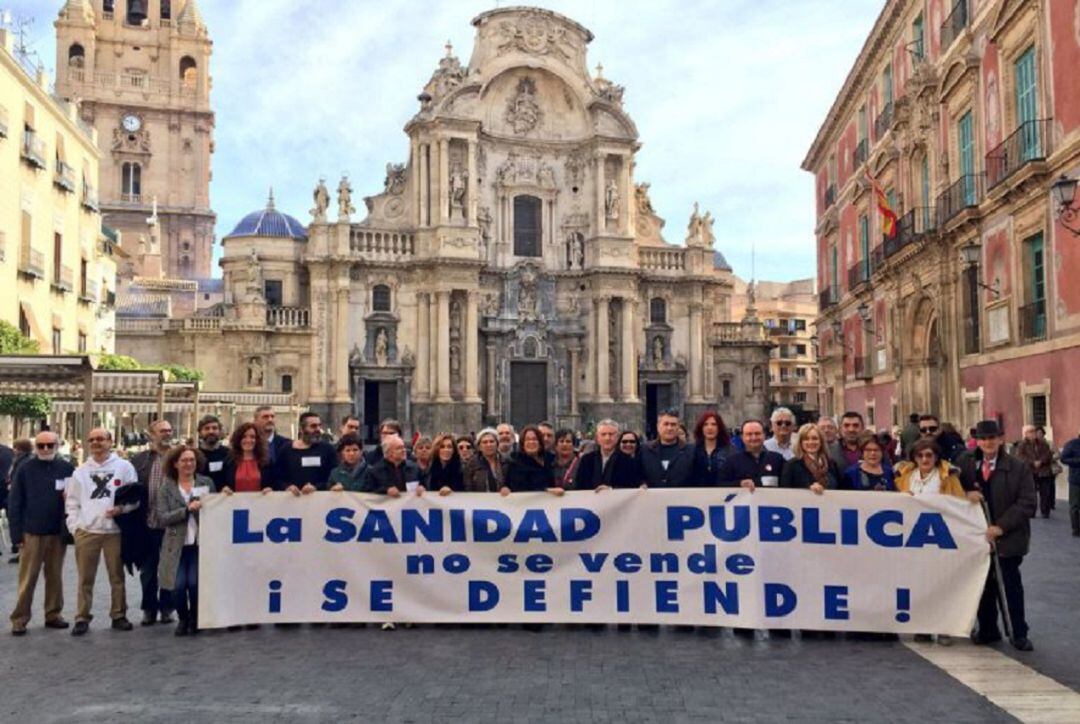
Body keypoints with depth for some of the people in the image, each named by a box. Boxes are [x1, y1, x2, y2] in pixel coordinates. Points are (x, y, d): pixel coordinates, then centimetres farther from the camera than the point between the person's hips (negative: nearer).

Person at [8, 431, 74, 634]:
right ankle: (19, 619, 10)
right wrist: (17, 532, -5)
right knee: (27, 578, 2)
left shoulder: (67, 468, 2)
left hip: (58, 532, 2)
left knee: (55, 576, 10)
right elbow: (14, 502, 0)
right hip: (32, 532, -2)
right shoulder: (25, 469, -1)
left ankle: (53, 614, 19)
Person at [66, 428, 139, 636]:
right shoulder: (80, 471, 11)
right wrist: (74, 526, 2)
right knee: (85, 578, 6)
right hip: (86, 531, 2)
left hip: (114, 530, -2)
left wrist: (122, 509, -16)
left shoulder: (124, 467, 2)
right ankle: (82, 618, 13)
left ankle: (119, 615, 16)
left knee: (117, 576, 6)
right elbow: (72, 501, 11)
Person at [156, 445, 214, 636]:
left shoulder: (207, 483, 6)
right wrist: (187, 509, -18)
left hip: (200, 543, 0)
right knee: (178, 586, -9)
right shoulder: (166, 488, 4)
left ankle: (194, 619, 17)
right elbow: (163, 517, -8)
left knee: (195, 584, -11)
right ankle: (182, 619, 21)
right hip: (177, 545, 0)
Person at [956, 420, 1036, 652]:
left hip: (1008, 537, -3)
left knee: (1012, 585, 6)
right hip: (978, 535, 3)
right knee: (984, 585, 10)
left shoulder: (1018, 468, -5)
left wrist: (1001, 527, -17)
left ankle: (1019, 634, 18)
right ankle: (987, 630, 23)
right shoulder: (965, 463, 4)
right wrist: (966, 493, -12)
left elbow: (1027, 503, -9)